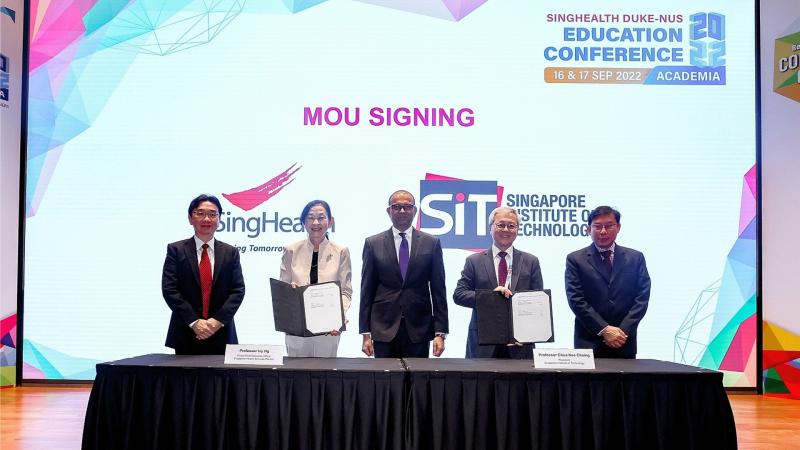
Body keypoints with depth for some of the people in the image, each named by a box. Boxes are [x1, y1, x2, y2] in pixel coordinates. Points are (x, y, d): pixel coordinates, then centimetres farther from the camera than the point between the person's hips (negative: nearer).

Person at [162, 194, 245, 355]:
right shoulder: (176, 250, 3)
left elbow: (238, 290, 1)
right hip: (186, 336, -1)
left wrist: (218, 320, -12)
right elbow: (169, 289, -5)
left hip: (221, 336, 1)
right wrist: (194, 321, -13)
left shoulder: (231, 252, 8)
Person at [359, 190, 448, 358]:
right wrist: (365, 333, -1)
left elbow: (438, 290, 4)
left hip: (419, 331, 0)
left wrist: (440, 333, -2)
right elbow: (367, 291, 5)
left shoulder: (431, 243, 6)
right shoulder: (373, 244, 5)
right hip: (384, 330, 0)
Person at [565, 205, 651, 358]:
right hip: (589, 343, -1)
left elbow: (642, 298, 2)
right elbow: (576, 300, -5)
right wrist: (604, 330, -12)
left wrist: (623, 331, -9)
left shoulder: (635, 258, 8)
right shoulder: (576, 259, 2)